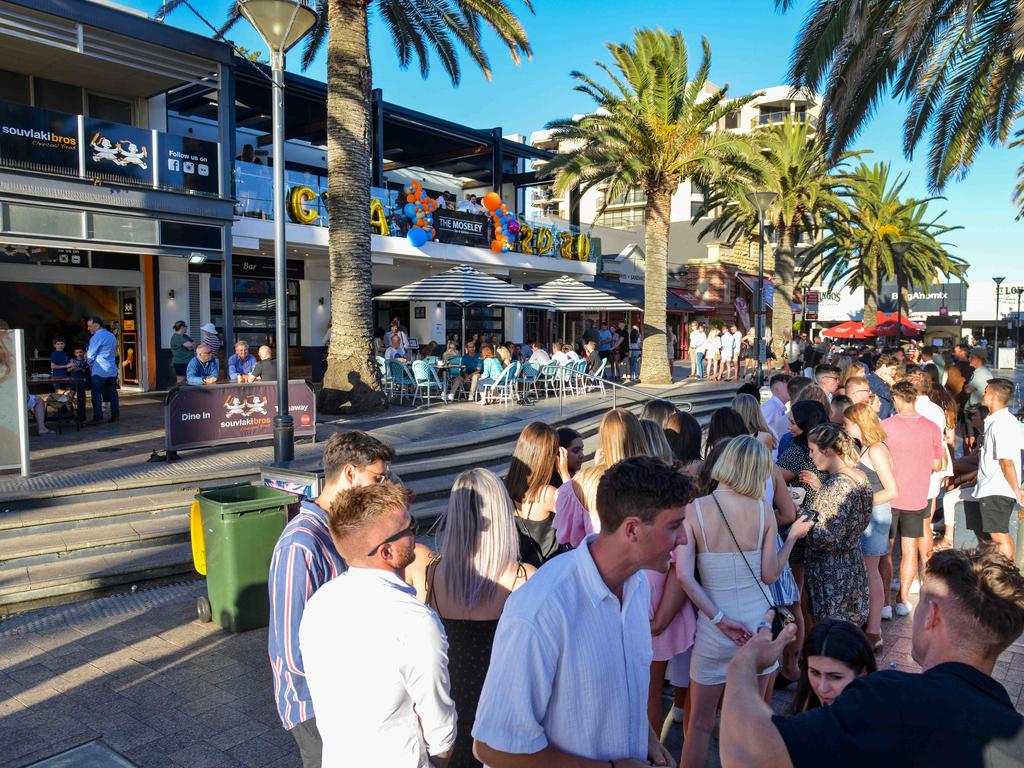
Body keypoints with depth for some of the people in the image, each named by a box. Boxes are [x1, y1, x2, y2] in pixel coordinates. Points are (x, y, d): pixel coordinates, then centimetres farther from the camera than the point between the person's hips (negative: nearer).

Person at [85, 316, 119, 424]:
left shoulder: (97, 337, -11)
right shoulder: (111, 335, 14)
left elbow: (90, 355, -7)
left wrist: (90, 364, 14)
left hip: (99, 371, -8)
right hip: (112, 370, 8)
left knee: (97, 394, -3)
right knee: (112, 393, 10)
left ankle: (98, 418, -4)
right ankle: (115, 415, 11)